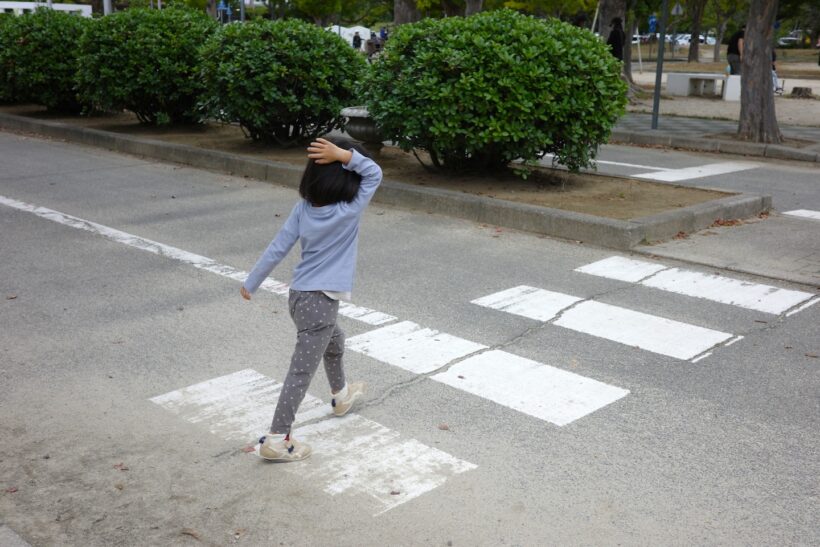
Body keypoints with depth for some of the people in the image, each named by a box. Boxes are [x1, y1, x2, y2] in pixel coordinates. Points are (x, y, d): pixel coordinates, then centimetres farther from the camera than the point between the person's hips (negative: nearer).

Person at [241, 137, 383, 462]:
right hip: (319, 302, -8)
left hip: (301, 295, 8)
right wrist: (344, 155, -19)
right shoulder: (350, 211, -15)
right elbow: (375, 174, -5)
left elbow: (277, 248, 0)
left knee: (334, 343, 31)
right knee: (302, 371, -2)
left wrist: (251, 283, 9)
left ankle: (340, 396, 55)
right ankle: (276, 439, 0)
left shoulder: (303, 208, -2)